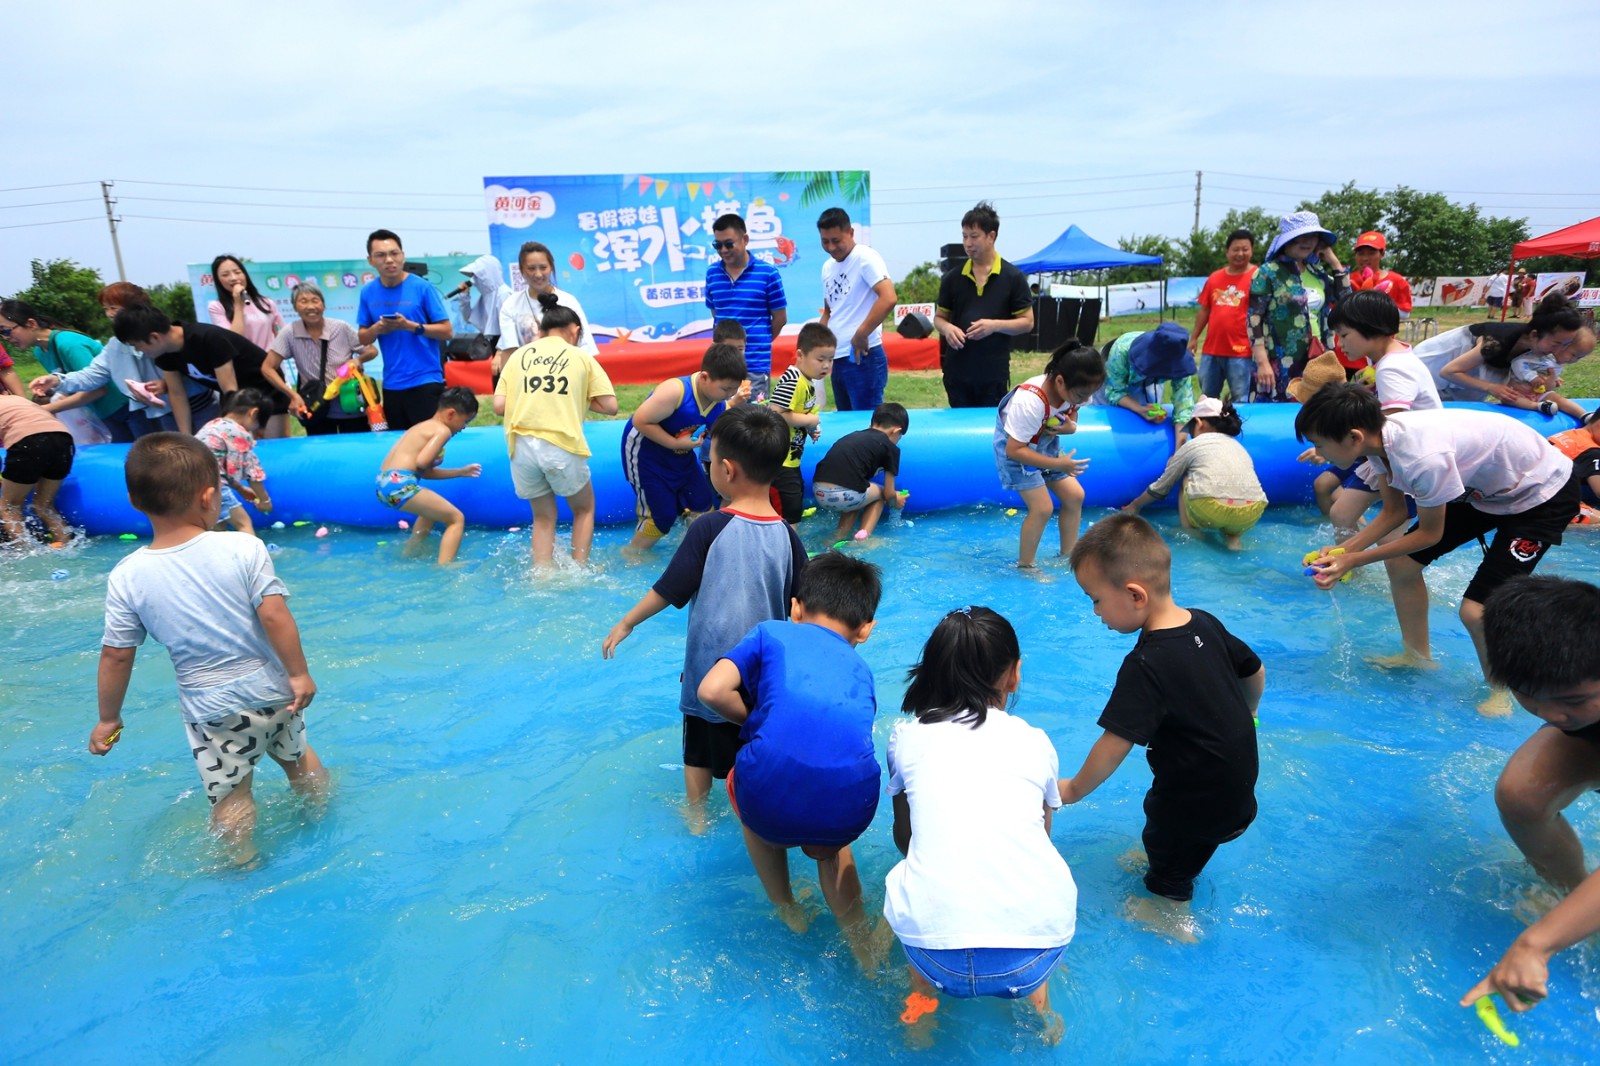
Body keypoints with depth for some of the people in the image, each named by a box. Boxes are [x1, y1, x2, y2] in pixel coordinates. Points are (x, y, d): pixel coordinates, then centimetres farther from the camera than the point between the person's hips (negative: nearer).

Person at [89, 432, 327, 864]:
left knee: (230, 794, 16)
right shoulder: (244, 548, -19)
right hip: (272, 692, 1)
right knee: (296, 755, 28)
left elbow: (117, 655, -6)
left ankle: (243, 857, 28)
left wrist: (108, 718, 8)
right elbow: (274, 616, -20)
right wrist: (299, 673, -9)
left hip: (211, 709, -1)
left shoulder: (127, 577, -13)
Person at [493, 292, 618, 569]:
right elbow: (609, 405, 2)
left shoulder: (519, 354, 12)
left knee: (543, 517, 20)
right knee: (584, 508, 21)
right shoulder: (581, 356, 7)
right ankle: (579, 569, 15)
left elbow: (500, 406, 6)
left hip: (522, 445, 3)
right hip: (562, 445, -3)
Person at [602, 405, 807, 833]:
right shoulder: (786, 535, -9)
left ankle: (696, 817, 35)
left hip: (710, 666, -2)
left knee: (699, 751, 20)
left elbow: (669, 589, -13)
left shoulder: (710, 528, -19)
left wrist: (626, 623, 2)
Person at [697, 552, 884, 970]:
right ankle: (861, 945, 30)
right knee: (829, 846, 40)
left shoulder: (772, 633, 19)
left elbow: (711, 690, 5)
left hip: (773, 805, -2)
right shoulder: (861, 669, 27)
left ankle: (787, 912, 45)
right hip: (851, 809, 3)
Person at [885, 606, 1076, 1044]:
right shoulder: (1036, 741, 13)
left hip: (936, 956, -1)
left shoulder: (906, 736, 11)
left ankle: (924, 996, 24)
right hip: (1037, 952, 1)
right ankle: (1037, 998, 26)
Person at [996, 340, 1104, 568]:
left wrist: (1070, 426, -19)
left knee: (1074, 496, 3)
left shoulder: (1074, 390, -16)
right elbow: (1015, 449, -31)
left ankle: (1068, 556, 18)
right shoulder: (1031, 402, -37)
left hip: (1046, 443, 7)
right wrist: (1057, 464, -31)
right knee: (1042, 508, -15)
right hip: (1016, 449, -7)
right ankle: (1025, 565, 3)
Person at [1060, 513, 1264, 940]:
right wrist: (1242, 719, 27)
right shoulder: (1206, 624, -8)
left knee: (1169, 874, 18)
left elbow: (1113, 745, -28)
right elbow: (1255, 672, 8)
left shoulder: (1146, 666, -32)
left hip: (1196, 802, -7)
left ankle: (1172, 916, 37)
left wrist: (1074, 788, -13)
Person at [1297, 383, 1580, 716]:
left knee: (1476, 610, -15)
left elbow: (1430, 533, -21)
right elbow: (1393, 513, 0)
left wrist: (1352, 560, -18)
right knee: (1401, 563, 8)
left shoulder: (1423, 456, -38)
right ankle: (1417, 654, 28)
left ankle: (1499, 692, 13)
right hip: (1483, 486, 8)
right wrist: (1341, 550, -11)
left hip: (1545, 494, -8)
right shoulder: (1381, 438, -13)